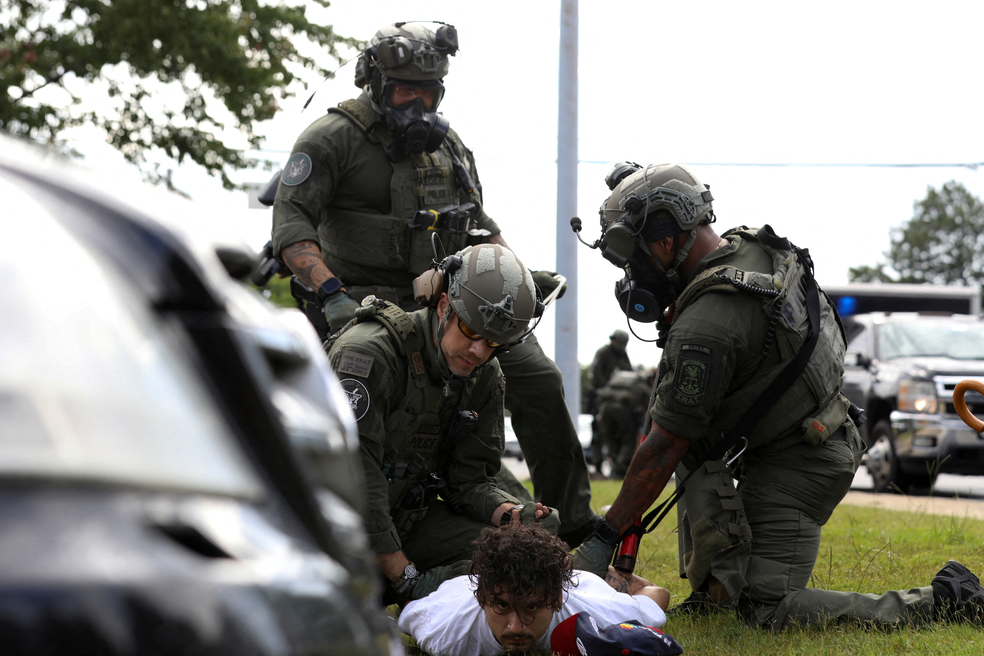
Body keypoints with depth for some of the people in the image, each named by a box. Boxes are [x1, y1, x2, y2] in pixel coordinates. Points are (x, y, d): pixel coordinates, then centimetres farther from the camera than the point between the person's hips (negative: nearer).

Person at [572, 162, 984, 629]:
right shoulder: (754, 248, 0)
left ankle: (944, 600, -8)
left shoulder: (705, 326, -28)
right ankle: (714, 583, 23)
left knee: (766, 611, -10)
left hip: (794, 469, -10)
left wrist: (605, 538, -15)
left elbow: (662, 451, -23)